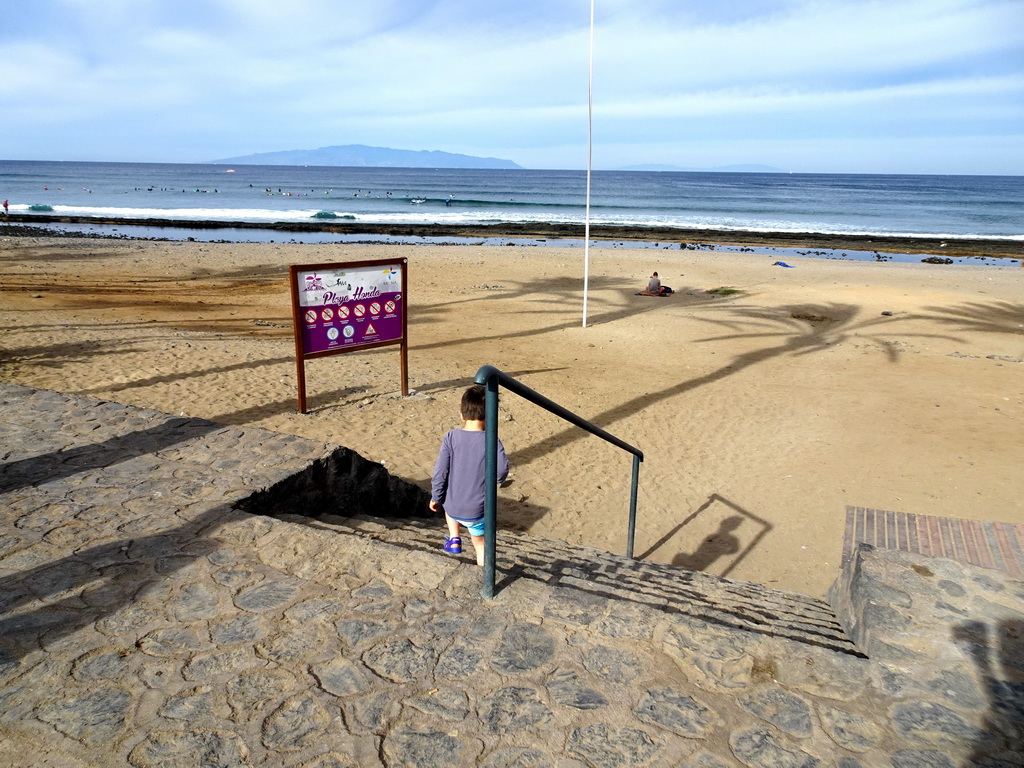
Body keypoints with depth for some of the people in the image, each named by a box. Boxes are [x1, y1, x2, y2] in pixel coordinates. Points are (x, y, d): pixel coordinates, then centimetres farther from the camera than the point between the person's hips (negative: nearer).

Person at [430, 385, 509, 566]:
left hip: (452, 508, 1)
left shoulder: (451, 437, -11)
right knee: (480, 543, 24)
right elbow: (502, 471, -23)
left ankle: (454, 539, 26)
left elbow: (439, 473, -11)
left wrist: (435, 498, 4)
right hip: (477, 510, -1)